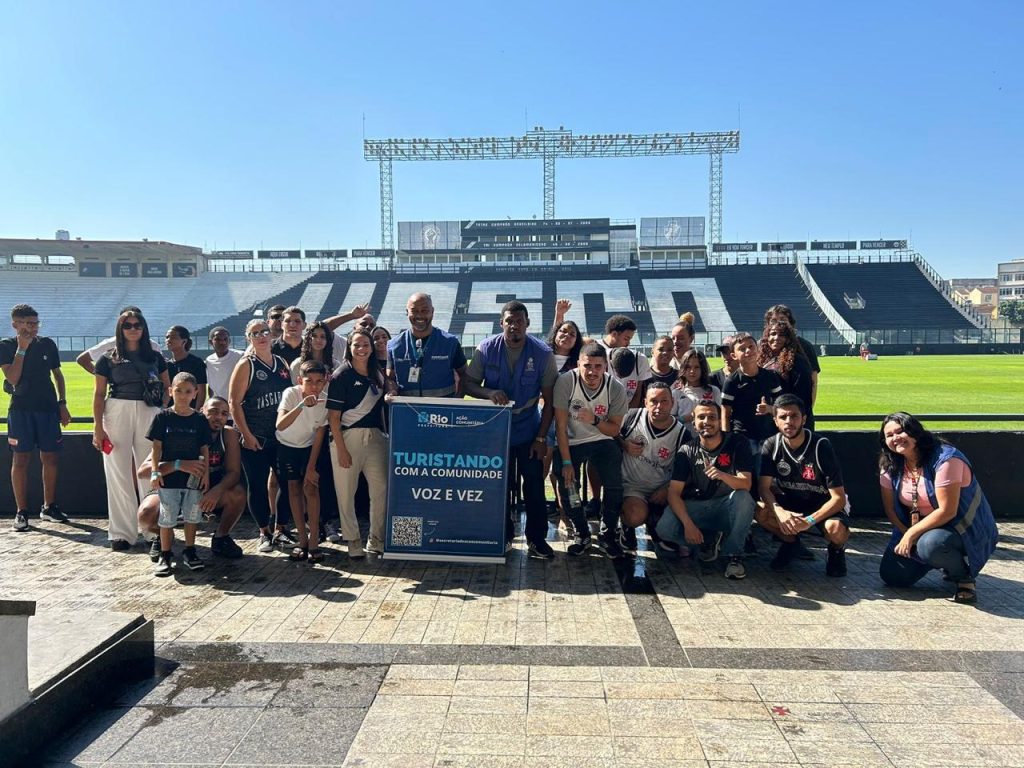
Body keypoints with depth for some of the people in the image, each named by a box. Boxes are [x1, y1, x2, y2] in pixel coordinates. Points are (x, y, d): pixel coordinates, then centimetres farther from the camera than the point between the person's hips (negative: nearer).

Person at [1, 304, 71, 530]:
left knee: (50, 457, 5)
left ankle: (49, 507, 17)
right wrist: (22, 348, -13)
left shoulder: (47, 344, 7)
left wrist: (62, 404, 8)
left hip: (48, 407, 3)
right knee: (21, 459, -1)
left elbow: (57, 375, 14)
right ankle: (21, 512, 6)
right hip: (21, 409, -3)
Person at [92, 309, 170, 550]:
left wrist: (163, 410, 0)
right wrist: (98, 427, -5)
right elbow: (99, 394, 2)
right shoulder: (109, 358, 5)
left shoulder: (155, 357, 10)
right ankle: (122, 532, 8)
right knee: (119, 474, 1)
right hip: (117, 413, -1)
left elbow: (167, 388, 16)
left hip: (148, 414, 1)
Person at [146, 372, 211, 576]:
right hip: (168, 477, -1)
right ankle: (165, 555, 18)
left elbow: (204, 450, 4)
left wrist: (206, 473, -2)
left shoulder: (200, 420, 0)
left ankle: (189, 552, 24)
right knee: (167, 517, 5)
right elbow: (157, 447, -3)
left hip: (193, 477, 2)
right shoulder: (163, 417, -3)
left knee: (192, 515, 9)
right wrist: (155, 472, -10)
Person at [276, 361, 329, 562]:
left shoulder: (325, 400, -23)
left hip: (309, 446, 1)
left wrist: (311, 467, -13)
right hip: (286, 445, 0)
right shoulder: (291, 393, -29)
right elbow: (280, 425, -44)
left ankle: (314, 541, -3)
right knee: (294, 488, 1)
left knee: (311, 487, -10)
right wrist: (302, 405, -57)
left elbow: (319, 434, -13)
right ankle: (302, 539, 11)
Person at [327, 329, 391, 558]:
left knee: (381, 489, 3)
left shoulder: (377, 374, 12)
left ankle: (377, 539, 19)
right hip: (347, 436, -5)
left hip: (375, 437, 5)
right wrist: (341, 449, -12)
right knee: (347, 492, 1)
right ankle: (353, 540, 17)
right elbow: (333, 416, -7)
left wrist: (392, 392, 5)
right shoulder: (342, 376, -4)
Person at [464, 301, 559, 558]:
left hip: (529, 431, -1)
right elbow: (469, 383, -2)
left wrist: (541, 437, -8)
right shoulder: (486, 349, -7)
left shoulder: (542, 353, -9)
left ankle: (536, 539, 13)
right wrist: (489, 393, -24)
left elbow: (548, 399, -5)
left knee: (534, 485, 0)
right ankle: (503, 535, 25)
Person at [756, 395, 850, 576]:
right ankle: (790, 542, 4)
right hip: (790, 503, 3)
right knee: (759, 511, -27)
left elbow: (839, 498, -21)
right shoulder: (771, 446, -12)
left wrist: (809, 520, -34)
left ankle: (837, 549, 3)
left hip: (824, 505, -3)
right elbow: (764, 488, -16)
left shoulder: (821, 446, -21)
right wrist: (778, 511, -37)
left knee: (836, 529, -36)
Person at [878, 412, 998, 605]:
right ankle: (949, 562, 21)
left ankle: (964, 576, -5)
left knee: (930, 545, -39)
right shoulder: (890, 466, -3)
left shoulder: (945, 459, -23)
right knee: (892, 576, -4)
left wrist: (912, 534, -22)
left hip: (963, 529, -7)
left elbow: (947, 511, -25)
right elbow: (889, 508, 1)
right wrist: (907, 535, -14)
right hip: (920, 528, 7)